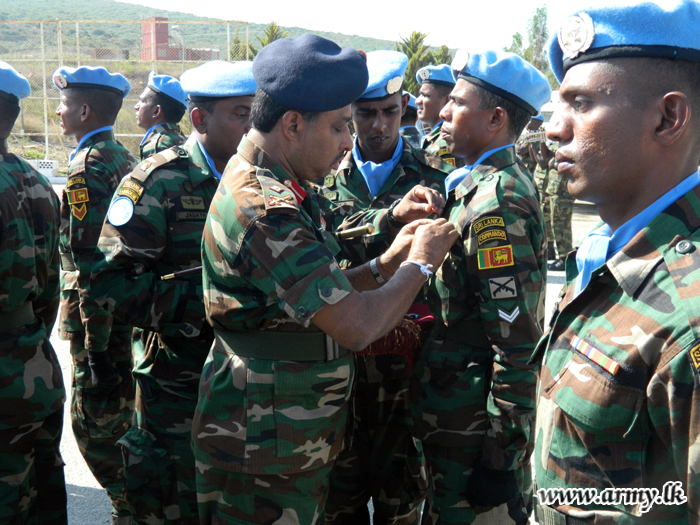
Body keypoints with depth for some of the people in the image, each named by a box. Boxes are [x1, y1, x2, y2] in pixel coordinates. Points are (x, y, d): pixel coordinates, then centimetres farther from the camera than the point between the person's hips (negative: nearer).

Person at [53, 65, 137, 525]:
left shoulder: (88, 167, -16)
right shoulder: (124, 157, 12)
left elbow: (91, 264, -22)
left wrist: (95, 348, -23)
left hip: (99, 314, -9)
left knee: (95, 424, 0)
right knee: (122, 416, 18)